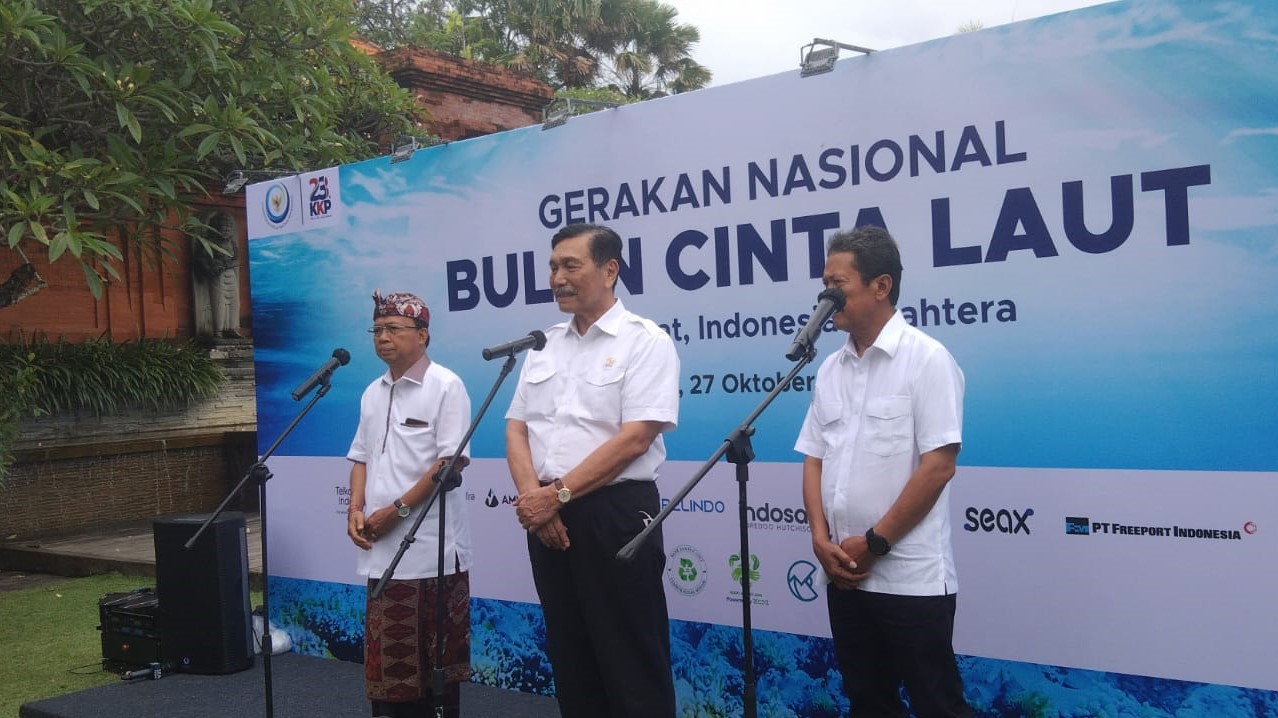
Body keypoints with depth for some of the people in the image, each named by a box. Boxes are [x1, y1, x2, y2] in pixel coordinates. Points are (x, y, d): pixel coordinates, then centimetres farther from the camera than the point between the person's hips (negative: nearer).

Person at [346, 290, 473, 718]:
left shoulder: (445, 386, -8)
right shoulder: (373, 393, 15)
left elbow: (451, 460, -15)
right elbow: (362, 457, 18)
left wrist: (397, 509, -15)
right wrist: (356, 510, 1)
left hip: (431, 546, -7)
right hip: (382, 546, 7)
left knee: (435, 656, 3)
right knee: (388, 654, 13)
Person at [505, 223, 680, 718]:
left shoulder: (645, 341, -7)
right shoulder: (544, 345, 13)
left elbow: (635, 438, -16)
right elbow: (517, 428, 10)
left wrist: (558, 493, -15)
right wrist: (533, 496, -8)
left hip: (615, 512, -6)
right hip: (547, 517, 6)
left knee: (631, 665, 1)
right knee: (569, 656, 15)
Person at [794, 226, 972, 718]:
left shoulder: (926, 359, -9)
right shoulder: (831, 369, 11)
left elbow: (938, 466, -15)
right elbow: (814, 459, 12)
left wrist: (875, 542, -14)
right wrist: (821, 539, -2)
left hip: (912, 578, -6)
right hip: (845, 575, 7)